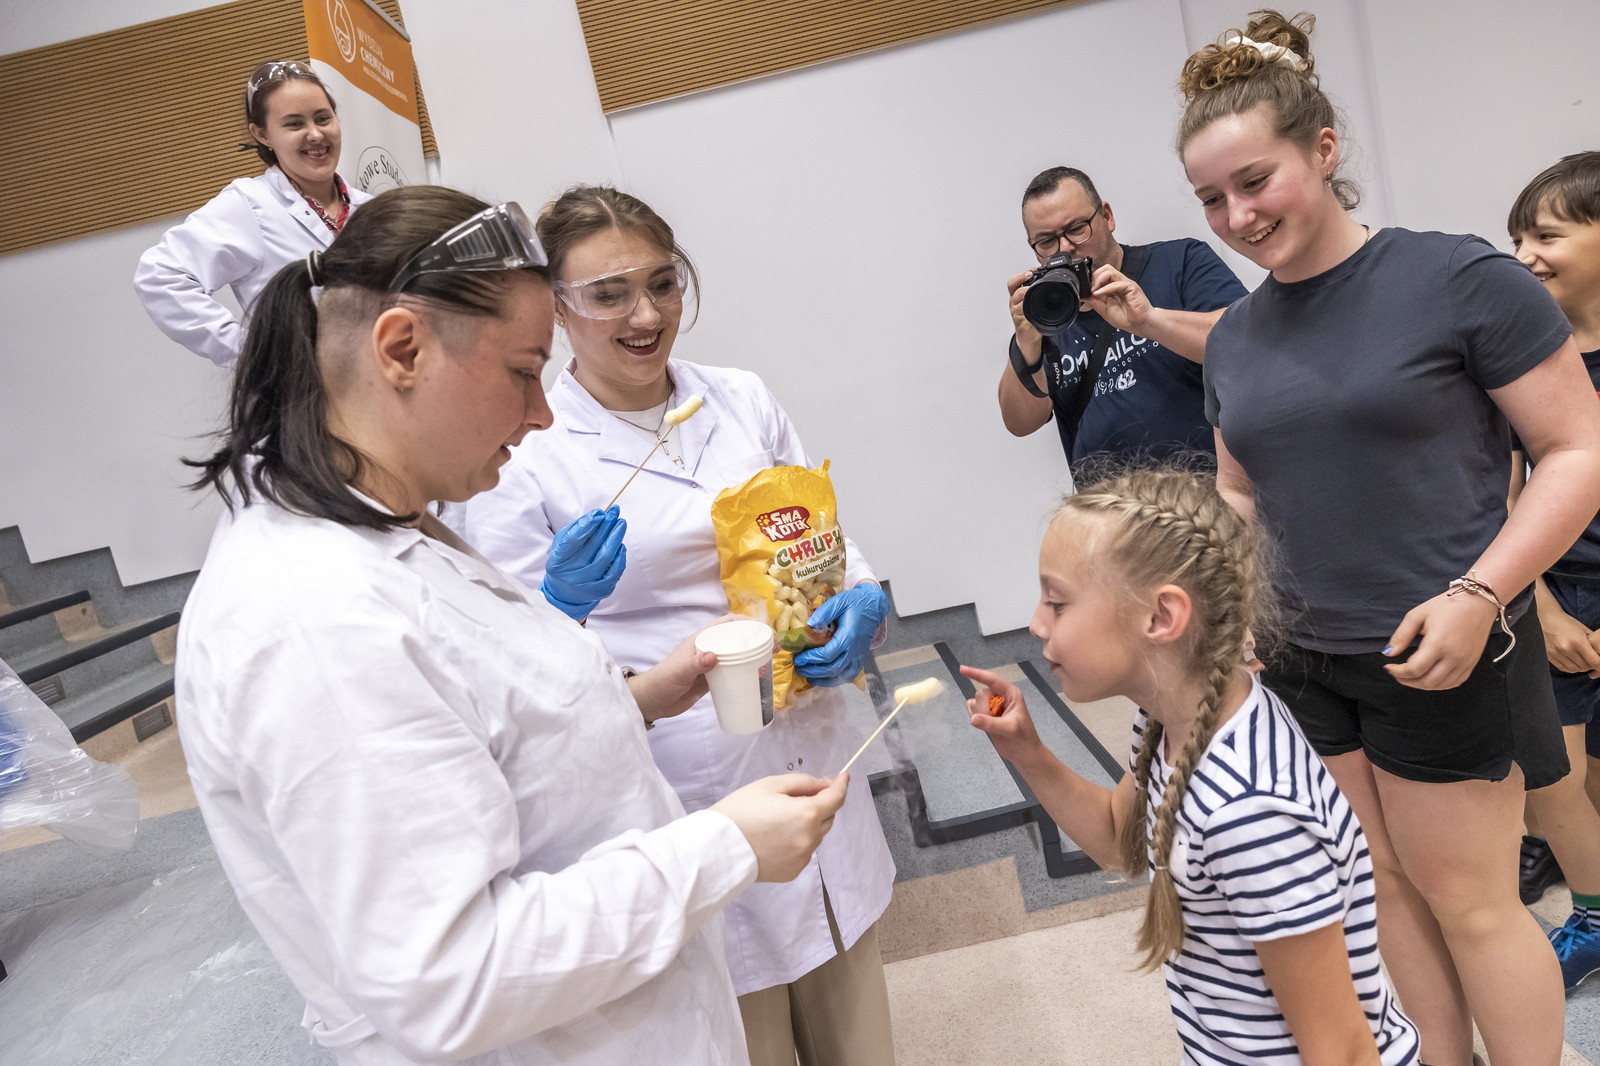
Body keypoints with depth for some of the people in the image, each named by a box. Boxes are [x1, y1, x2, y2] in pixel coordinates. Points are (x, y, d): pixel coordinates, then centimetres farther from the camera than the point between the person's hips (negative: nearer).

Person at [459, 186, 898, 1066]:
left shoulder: (743, 399, 4)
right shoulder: (522, 457, -10)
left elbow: (829, 543, 11)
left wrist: (863, 605, -11)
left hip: (813, 757, 5)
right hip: (686, 810, -4)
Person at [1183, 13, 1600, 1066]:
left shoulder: (1458, 278, -11)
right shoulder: (1235, 336, 5)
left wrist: (1476, 595, -21)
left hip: (1441, 657, -5)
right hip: (1303, 659, 6)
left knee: (1466, 899, 8)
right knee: (1380, 889, 17)